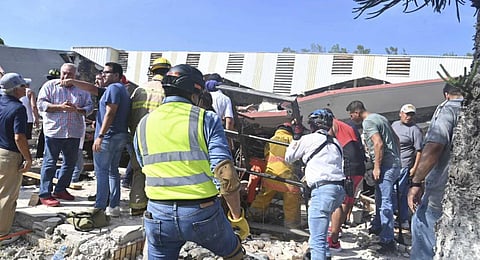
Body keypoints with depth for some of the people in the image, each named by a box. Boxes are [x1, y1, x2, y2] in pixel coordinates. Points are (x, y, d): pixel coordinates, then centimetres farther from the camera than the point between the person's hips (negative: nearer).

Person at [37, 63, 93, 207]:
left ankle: (60, 190, 27)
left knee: (70, 162, 12)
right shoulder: (50, 85, 2)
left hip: (74, 132, 4)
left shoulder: (82, 89, 10)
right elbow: (41, 104, -4)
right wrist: (60, 107, -17)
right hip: (54, 130, -4)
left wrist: (77, 110, -14)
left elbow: (89, 106, 6)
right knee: (50, 163, -1)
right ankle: (45, 194, 6)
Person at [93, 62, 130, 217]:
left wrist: (100, 136, -23)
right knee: (113, 171, 13)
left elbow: (110, 113, -20)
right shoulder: (122, 89, 19)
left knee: (101, 171, -3)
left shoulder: (113, 88, -12)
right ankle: (114, 207, 17)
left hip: (108, 136, -10)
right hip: (121, 136, 10)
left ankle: (100, 207, 1)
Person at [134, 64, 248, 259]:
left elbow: (147, 170, 13)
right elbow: (226, 174, -14)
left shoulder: (143, 125, 6)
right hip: (203, 214, -2)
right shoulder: (206, 119, -7)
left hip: (158, 215, 3)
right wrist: (237, 216, -4)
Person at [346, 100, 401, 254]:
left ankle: (388, 241, -5)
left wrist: (377, 167, -18)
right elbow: (396, 138, 22)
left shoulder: (368, 122, -11)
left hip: (385, 166, -10)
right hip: (394, 163, 10)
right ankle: (377, 228, 35)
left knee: (384, 203, -8)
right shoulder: (379, 117, 18)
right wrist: (397, 158, 25)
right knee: (380, 199, 21)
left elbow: (379, 143, -23)